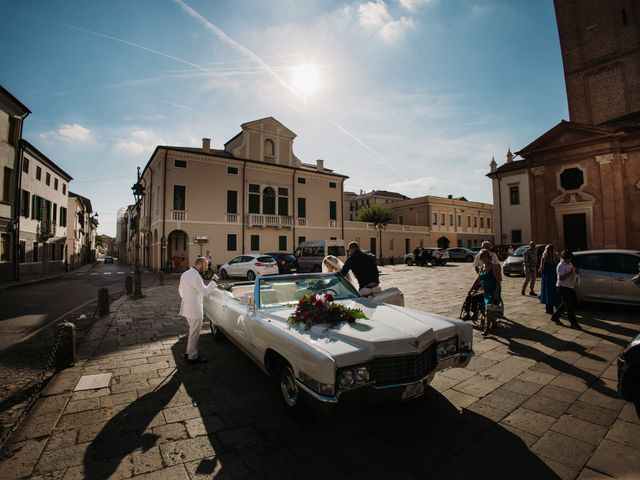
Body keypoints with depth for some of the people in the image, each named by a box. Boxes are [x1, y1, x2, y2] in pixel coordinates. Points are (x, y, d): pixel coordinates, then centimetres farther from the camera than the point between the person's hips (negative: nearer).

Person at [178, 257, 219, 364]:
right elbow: (205, 291, -20)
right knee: (194, 333, 3)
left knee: (193, 331, 23)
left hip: (187, 307, 10)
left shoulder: (185, 274, 9)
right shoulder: (195, 276, -22)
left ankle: (189, 352, 33)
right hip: (195, 310, -10)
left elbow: (180, 290, 18)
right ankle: (193, 357, 14)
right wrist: (214, 281, -13)